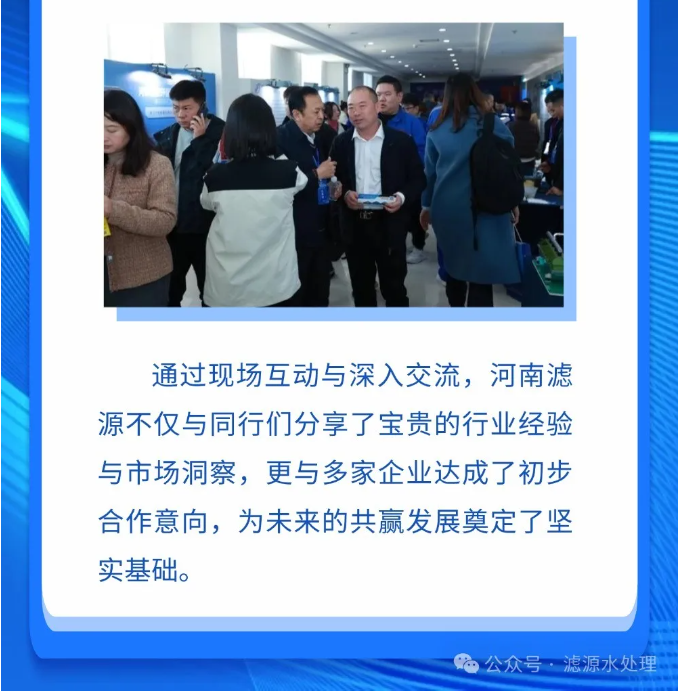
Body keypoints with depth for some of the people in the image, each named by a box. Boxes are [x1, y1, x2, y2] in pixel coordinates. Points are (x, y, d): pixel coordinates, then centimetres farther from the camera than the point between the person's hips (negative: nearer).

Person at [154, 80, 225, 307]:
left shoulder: (220, 133, -10)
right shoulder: (168, 135, 8)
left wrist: (199, 139, -20)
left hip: (204, 227, -5)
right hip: (173, 225, 6)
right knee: (169, 287, 17)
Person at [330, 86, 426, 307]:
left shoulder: (401, 140, -3)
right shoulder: (341, 142, 5)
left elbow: (418, 178, 1)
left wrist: (402, 197, -18)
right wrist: (345, 194, -12)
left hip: (390, 225, -3)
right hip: (355, 225, 3)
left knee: (394, 288, 5)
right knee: (360, 287, 14)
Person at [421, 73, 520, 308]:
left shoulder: (437, 130, 1)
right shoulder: (494, 125, -4)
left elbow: (430, 172, 7)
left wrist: (427, 205, 20)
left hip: (447, 209, 3)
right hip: (486, 208, -3)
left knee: (454, 264, 20)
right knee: (480, 273, -2)